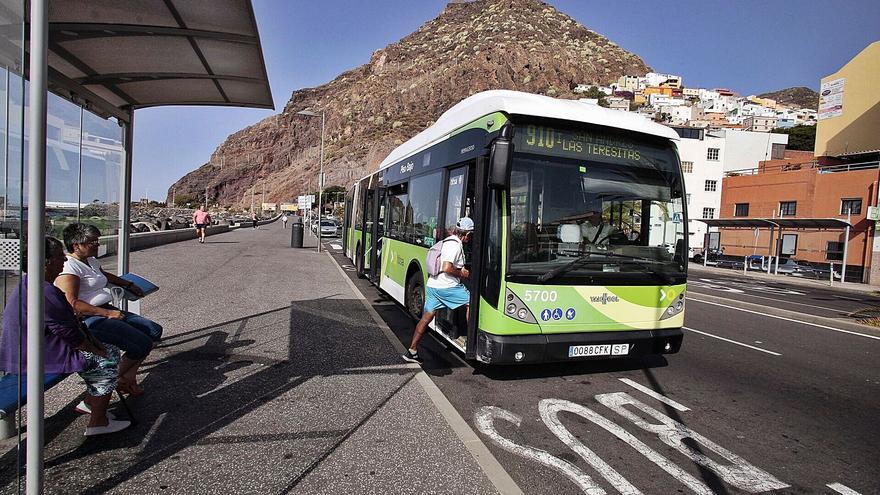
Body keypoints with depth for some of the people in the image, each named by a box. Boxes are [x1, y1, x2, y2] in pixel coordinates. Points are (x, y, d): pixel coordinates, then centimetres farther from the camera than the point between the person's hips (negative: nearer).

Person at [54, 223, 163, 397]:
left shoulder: (91, 261, 18)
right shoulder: (69, 267, -13)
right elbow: (72, 303, -22)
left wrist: (129, 285, 43)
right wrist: (108, 313, -23)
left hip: (107, 311, 10)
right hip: (88, 319, -10)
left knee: (155, 331, -1)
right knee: (142, 344, -21)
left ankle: (129, 377, 6)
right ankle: (117, 379, 5)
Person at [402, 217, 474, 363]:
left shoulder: (448, 241, 16)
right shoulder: (455, 245, -14)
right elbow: (447, 268, -24)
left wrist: (461, 270, 13)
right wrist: (461, 273, -9)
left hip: (433, 285, 10)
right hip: (446, 286, -10)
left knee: (426, 318, 10)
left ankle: (412, 351, 13)